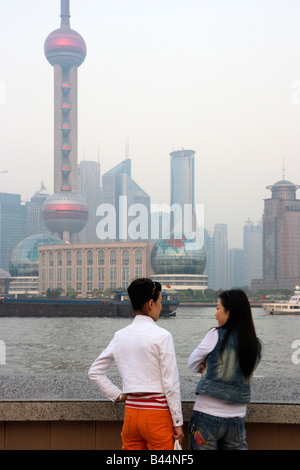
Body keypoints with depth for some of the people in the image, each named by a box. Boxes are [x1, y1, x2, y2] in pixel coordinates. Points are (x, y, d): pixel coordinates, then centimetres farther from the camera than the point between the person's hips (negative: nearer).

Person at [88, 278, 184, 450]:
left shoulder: (120, 336, 7)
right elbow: (171, 384, -11)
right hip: (157, 416, -6)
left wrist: (118, 395, 13)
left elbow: (95, 371, 14)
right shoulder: (161, 336, -11)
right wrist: (178, 422, -5)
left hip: (131, 412, 6)